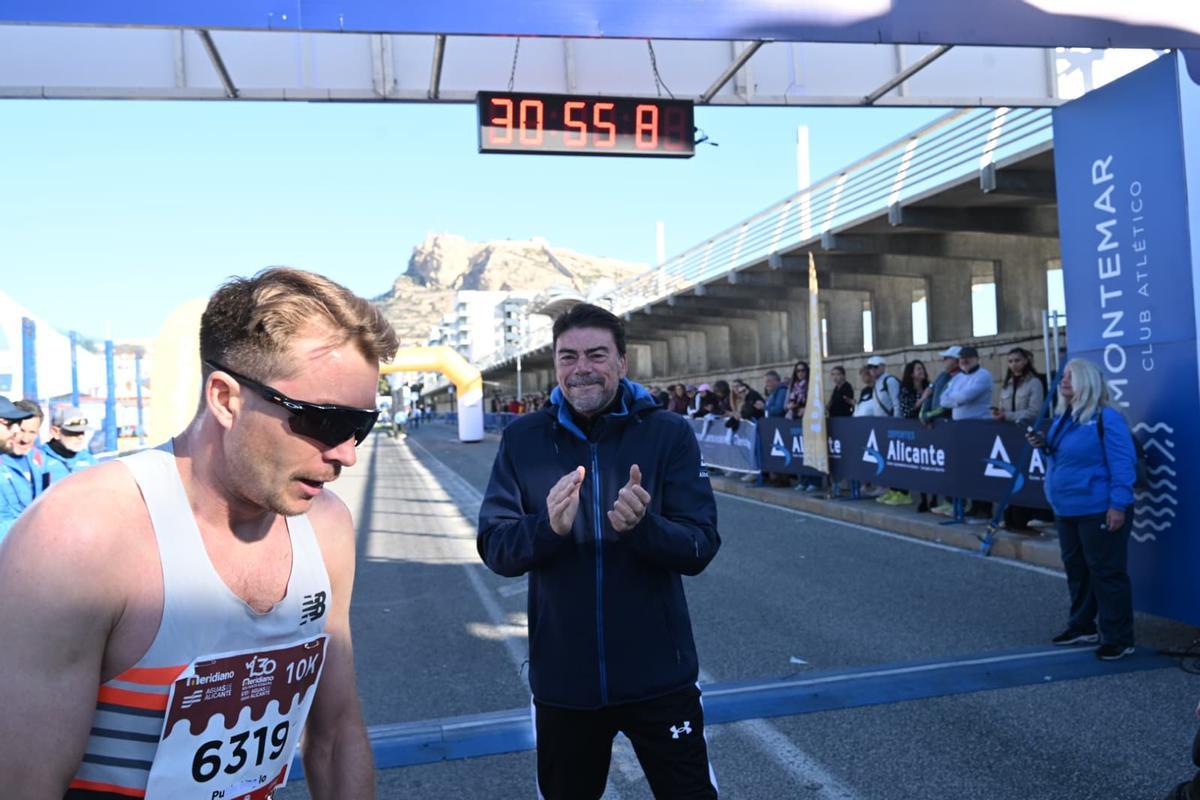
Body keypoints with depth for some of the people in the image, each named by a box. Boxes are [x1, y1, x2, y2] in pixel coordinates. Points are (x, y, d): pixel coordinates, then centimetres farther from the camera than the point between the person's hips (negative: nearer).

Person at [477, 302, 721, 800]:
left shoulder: (669, 434, -8)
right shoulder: (522, 439, -4)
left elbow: (700, 548, -12)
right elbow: (494, 550, -6)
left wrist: (643, 527, -32)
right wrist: (548, 527, -27)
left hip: (658, 675, -1)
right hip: (563, 679, 2)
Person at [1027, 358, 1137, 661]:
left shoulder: (1106, 418, -16)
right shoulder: (1061, 417, 10)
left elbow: (1123, 463, -19)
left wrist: (1118, 504, -23)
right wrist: (1045, 445, 3)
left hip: (1099, 511, -9)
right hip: (1067, 510, 9)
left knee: (1107, 573, -1)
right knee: (1076, 570, 18)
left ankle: (1118, 639, 10)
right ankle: (1082, 626, 32)